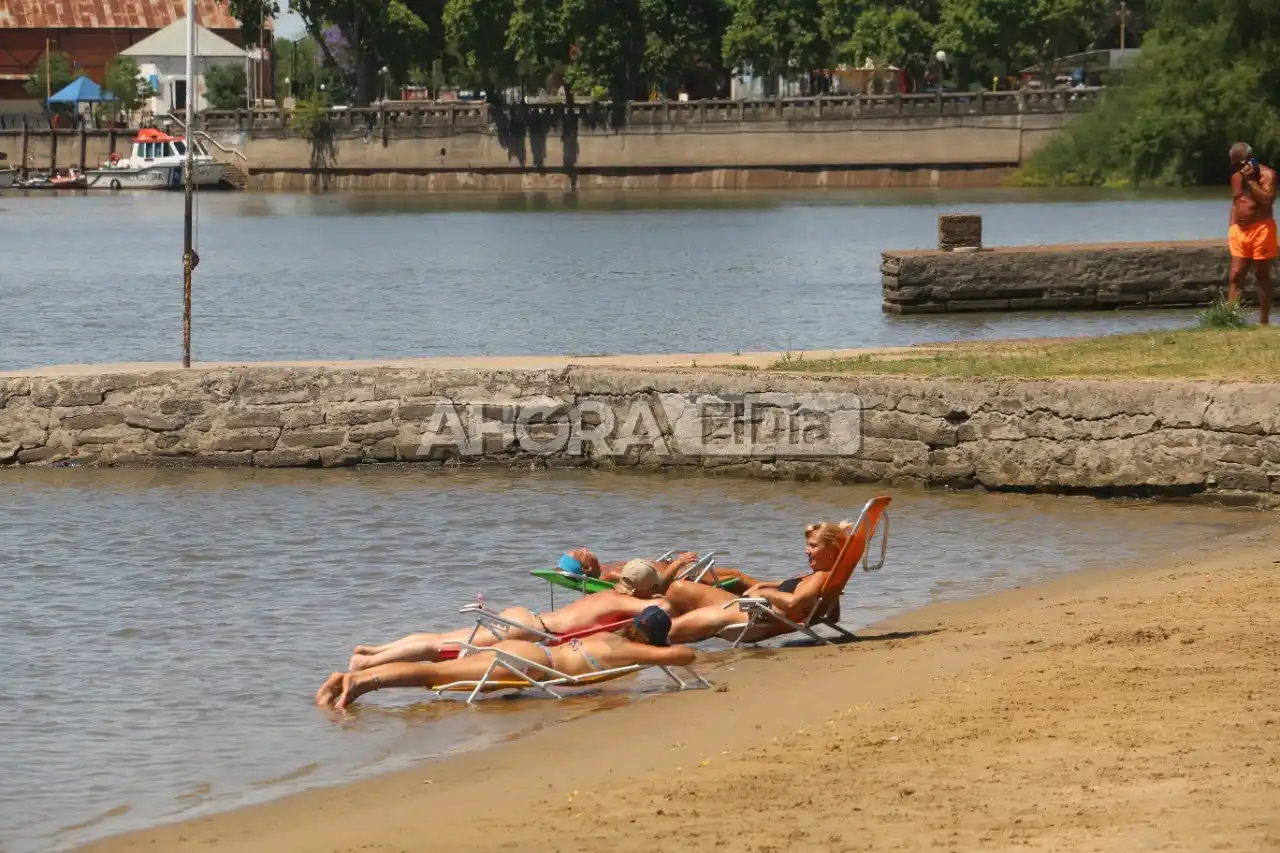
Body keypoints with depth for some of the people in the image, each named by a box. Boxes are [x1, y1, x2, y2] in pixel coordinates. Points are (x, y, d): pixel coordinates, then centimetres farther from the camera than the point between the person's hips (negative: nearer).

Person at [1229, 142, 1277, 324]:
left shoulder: (1267, 174, -7)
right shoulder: (1236, 177, 13)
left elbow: (1267, 200, -20)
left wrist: (1250, 180, -19)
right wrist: (1232, 229, 13)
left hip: (1261, 229, -6)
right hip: (1240, 230, 6)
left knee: (1262, 275, -2)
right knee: (1236, 275, -2)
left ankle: (1264, 321, 1)